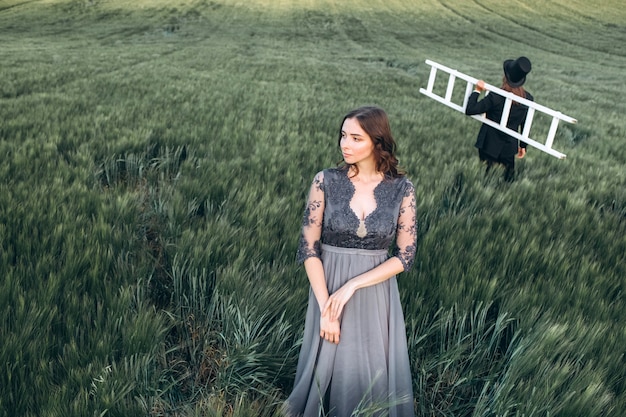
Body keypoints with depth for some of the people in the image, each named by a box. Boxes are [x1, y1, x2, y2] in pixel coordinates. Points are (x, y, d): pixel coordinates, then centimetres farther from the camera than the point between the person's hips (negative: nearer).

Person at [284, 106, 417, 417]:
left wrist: (352, 286, -15)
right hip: (328, 289, 0)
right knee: (328, 370, 14)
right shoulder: (325, 181, -8)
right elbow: (308, 248, -8)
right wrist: (325, 307, -13)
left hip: (376, 294, 1)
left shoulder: (402, 189, -6)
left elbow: (405, 256, -6)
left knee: (373, 374, 14)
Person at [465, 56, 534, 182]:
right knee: (508, 178, 18)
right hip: (510, 147, 4)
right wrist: (523, 146, 15)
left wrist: (477, 91, -10)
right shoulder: (528, 98, -7)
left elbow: (469, 110, -20)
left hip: (489, 145, -4)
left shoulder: (495, 97, -22)